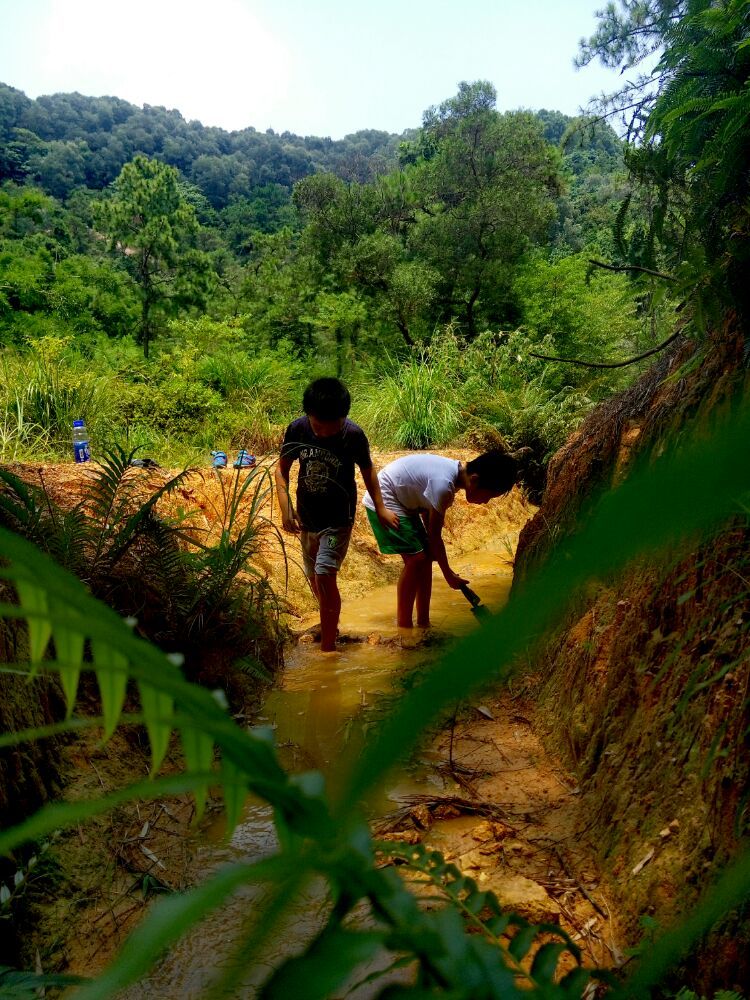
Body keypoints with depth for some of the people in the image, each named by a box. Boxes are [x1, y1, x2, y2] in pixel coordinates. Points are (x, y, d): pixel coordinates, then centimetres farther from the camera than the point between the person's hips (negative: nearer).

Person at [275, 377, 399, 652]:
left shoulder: (354, 435, -20)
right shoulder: (297, 429, -15)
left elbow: (367, 470, -2)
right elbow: (282, 469, -2)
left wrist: (380, 509, 2)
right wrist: (286, 508, -12)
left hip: (338, 519, -4)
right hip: (306, 517, 4)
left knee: (324, 575, -16)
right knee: (314, 576, 18)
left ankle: (328, 646, -5)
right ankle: (329, 623, 45)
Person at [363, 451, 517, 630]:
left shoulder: (457, 471, -3)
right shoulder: (444, 483, -31)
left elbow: (426, 510, 6)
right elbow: (434, 534, -21)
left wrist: (432, 551, 2)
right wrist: (449, 575, -11)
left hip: (402, 502, 10)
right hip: (383, 501, -10)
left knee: (426, 557, 6)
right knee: (416, 559, -14)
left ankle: (423, 623, 14)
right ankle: (404, 628, -6)